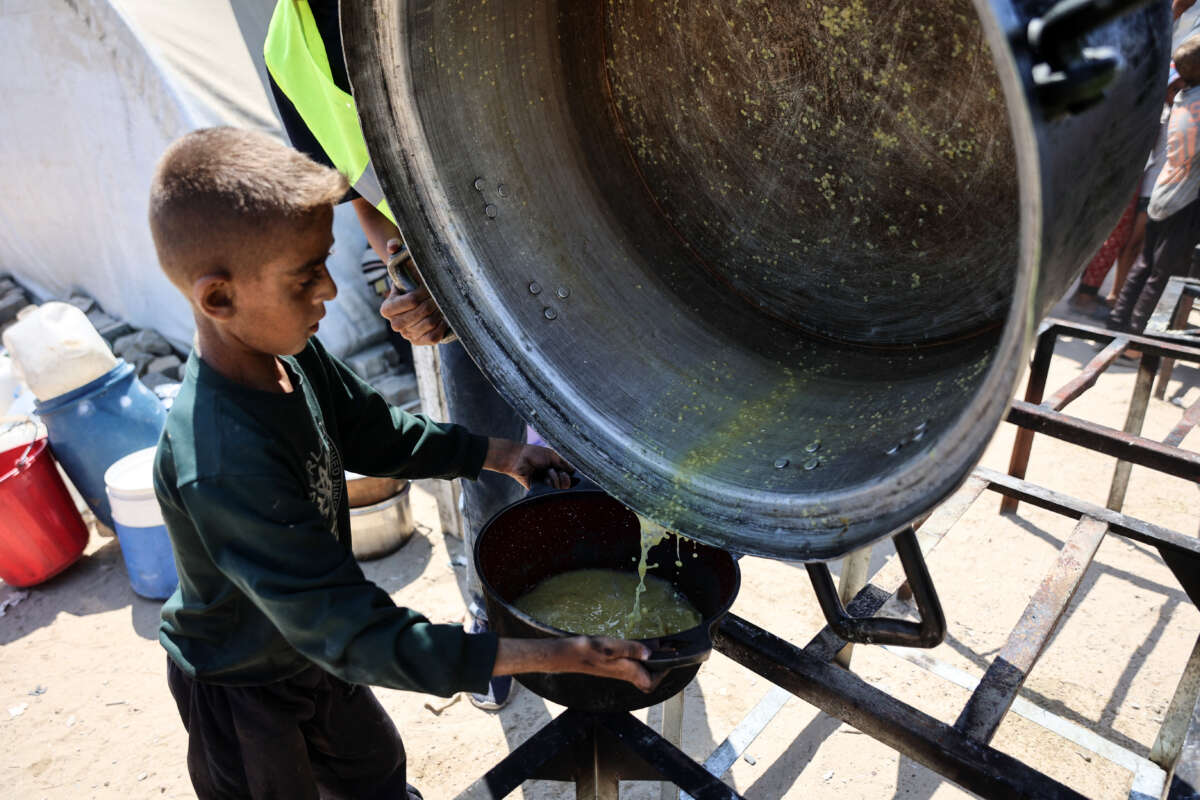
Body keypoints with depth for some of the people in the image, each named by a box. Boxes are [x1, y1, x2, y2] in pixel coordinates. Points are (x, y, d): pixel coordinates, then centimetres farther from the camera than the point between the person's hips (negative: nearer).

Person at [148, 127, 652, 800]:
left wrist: (498, 455, -4)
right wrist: (545, 657, -41)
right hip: (243, 689, -6)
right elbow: (348, 629, -40)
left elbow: (373, 432, 3)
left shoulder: (290, 355, -16)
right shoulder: (223, 462, -41)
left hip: (310, 651, 7)